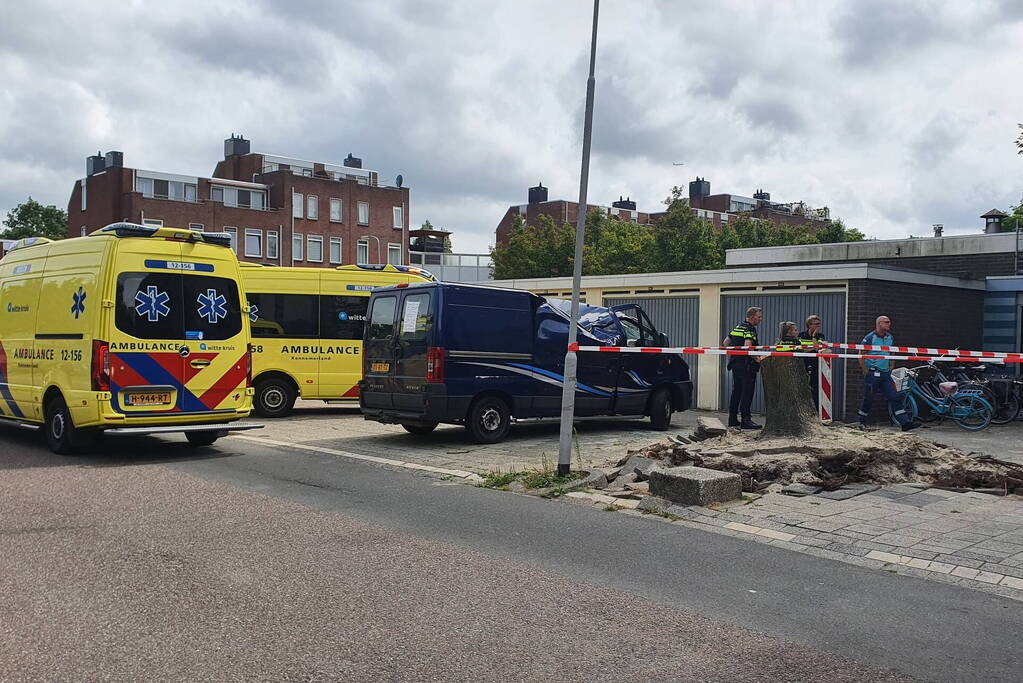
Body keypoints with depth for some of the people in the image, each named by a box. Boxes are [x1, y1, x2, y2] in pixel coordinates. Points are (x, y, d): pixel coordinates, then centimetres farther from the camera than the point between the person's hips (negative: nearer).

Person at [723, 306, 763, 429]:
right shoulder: (750, 329, -12)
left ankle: (733, 419, 16)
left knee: (736, 391, 13)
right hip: (746, 366, -9)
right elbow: (747, 347, -26)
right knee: (747, 392, -6)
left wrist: (731, 358, 22)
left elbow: (725, 344, 20)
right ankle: (745, 420, -9)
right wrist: (757, 358, -22)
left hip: (735, 364, 9)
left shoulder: (737, 327, 16)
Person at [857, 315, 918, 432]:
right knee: (868, 399, 1)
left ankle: (905, 423, -6)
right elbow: (861, 357, -6)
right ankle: (862, 422, 18)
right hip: (872, 374, -5)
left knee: (895, 398, -2)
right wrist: (867, 373, -9)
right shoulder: (869, 338, -8)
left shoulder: (890, 338, 11)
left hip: (886, 374, 5)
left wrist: (890, 369, 13)